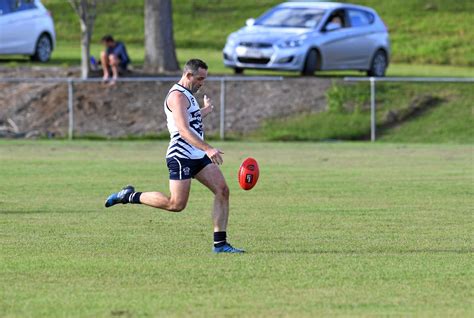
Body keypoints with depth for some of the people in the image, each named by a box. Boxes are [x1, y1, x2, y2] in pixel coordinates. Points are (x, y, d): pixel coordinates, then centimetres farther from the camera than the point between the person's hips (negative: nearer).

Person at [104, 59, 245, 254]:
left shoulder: (187, 95, 20)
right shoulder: (177, 96, -13)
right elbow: (183, 130, -26)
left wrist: (206, 110, 55)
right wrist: (208, 149, -37)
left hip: (198, 156, 10)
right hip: (181, 156, -10)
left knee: (222, 190, -4)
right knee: (176, 205, -13)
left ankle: (220, 243, -4)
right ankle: (130, 196, 4)